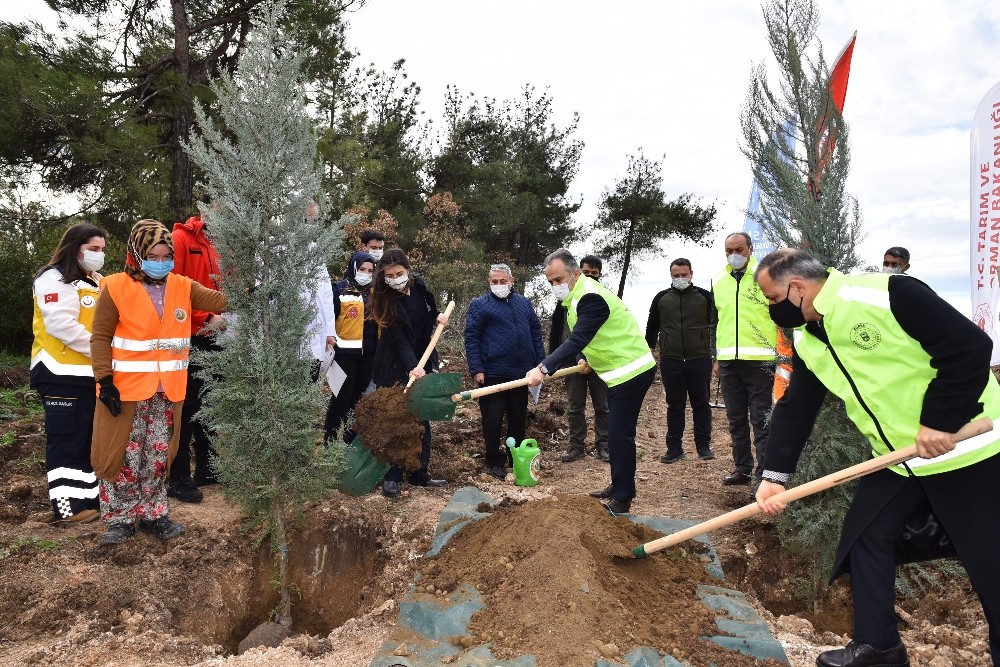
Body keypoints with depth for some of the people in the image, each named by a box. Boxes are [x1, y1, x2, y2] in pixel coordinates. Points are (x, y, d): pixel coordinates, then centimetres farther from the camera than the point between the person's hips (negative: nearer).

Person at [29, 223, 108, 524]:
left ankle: (88, 494, 22)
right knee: (67, 439, -5)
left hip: (90, 373, 9)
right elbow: (62, 325, -21)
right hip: (64, 374, -9)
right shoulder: (55, 280, -9)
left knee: (90, 436, 13)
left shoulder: (96, 282, 18)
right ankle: (68, 505, 1)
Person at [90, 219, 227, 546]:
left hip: (168, 390, 4)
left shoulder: (183, 287, 4)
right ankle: (120, 519, 19)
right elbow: (101, 338, -6)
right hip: (126, 389, -3)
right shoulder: (115, 287, -6)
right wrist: (105, 381, -12)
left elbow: (221, 300, -7)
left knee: (159, 456, 13)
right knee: (123, 455, 5)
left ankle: (152, 515, 26)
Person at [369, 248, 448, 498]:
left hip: (422, 361, 5)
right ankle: (391, 477, 4)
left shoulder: (418, 284, -2)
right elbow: (397, 337, -24)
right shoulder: (384, 297, -16)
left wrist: (438, 316, -3)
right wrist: (412, 366, -35)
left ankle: (419, 473, 18)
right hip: (395, 367, -5)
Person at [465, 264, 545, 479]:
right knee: (493, 420, 0)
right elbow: (471, 338, -6)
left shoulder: (524, 303, 12)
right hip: (493, 374, -4)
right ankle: (495, 462, 14)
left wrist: (540, 363, 9)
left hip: (521, 373, 5)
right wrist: (476, 369, -13)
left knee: (518, 420, 14)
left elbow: (536, 332, 16)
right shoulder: (480, 305, -2)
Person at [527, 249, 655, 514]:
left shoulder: (591, 298, -24)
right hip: (622, 372, 11)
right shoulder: (579, 295, 10)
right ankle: (619, 487, 29)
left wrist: (544, 368, -39)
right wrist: (589, 357, 15)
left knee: (620, 434, -9)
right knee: (617, 433, 17)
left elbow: (576, 341, -34)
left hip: (632, 371, -11)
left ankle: (622, 500, -1)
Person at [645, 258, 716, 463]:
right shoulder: (661, 298, 8)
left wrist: (717, 354, 1)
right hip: (670, 361, 1)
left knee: (701, 404, 6)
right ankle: (674, 447, 14)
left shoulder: (704, 296, 4)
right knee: (675, 406, 7)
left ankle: (704, 446, 16)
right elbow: (652, 327, 14)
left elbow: (716, 325, 6)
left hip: (700, 360, -1)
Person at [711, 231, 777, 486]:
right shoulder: (718, 281, 12)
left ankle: (765, 473, 2)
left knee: (761, 420, -3)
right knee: (736, 419, 11)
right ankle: (743, 469, 21)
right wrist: (717, 357, 17)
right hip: (728, 361, 5)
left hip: (759, 360, -5)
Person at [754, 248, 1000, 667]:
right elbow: (795, 409, 6)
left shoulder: (886, 295, -24)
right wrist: (774, 475, 1)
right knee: (865, 538, 10)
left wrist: (939, 421, -24)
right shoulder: (807, 340, 2)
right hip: (896, 459, 8)